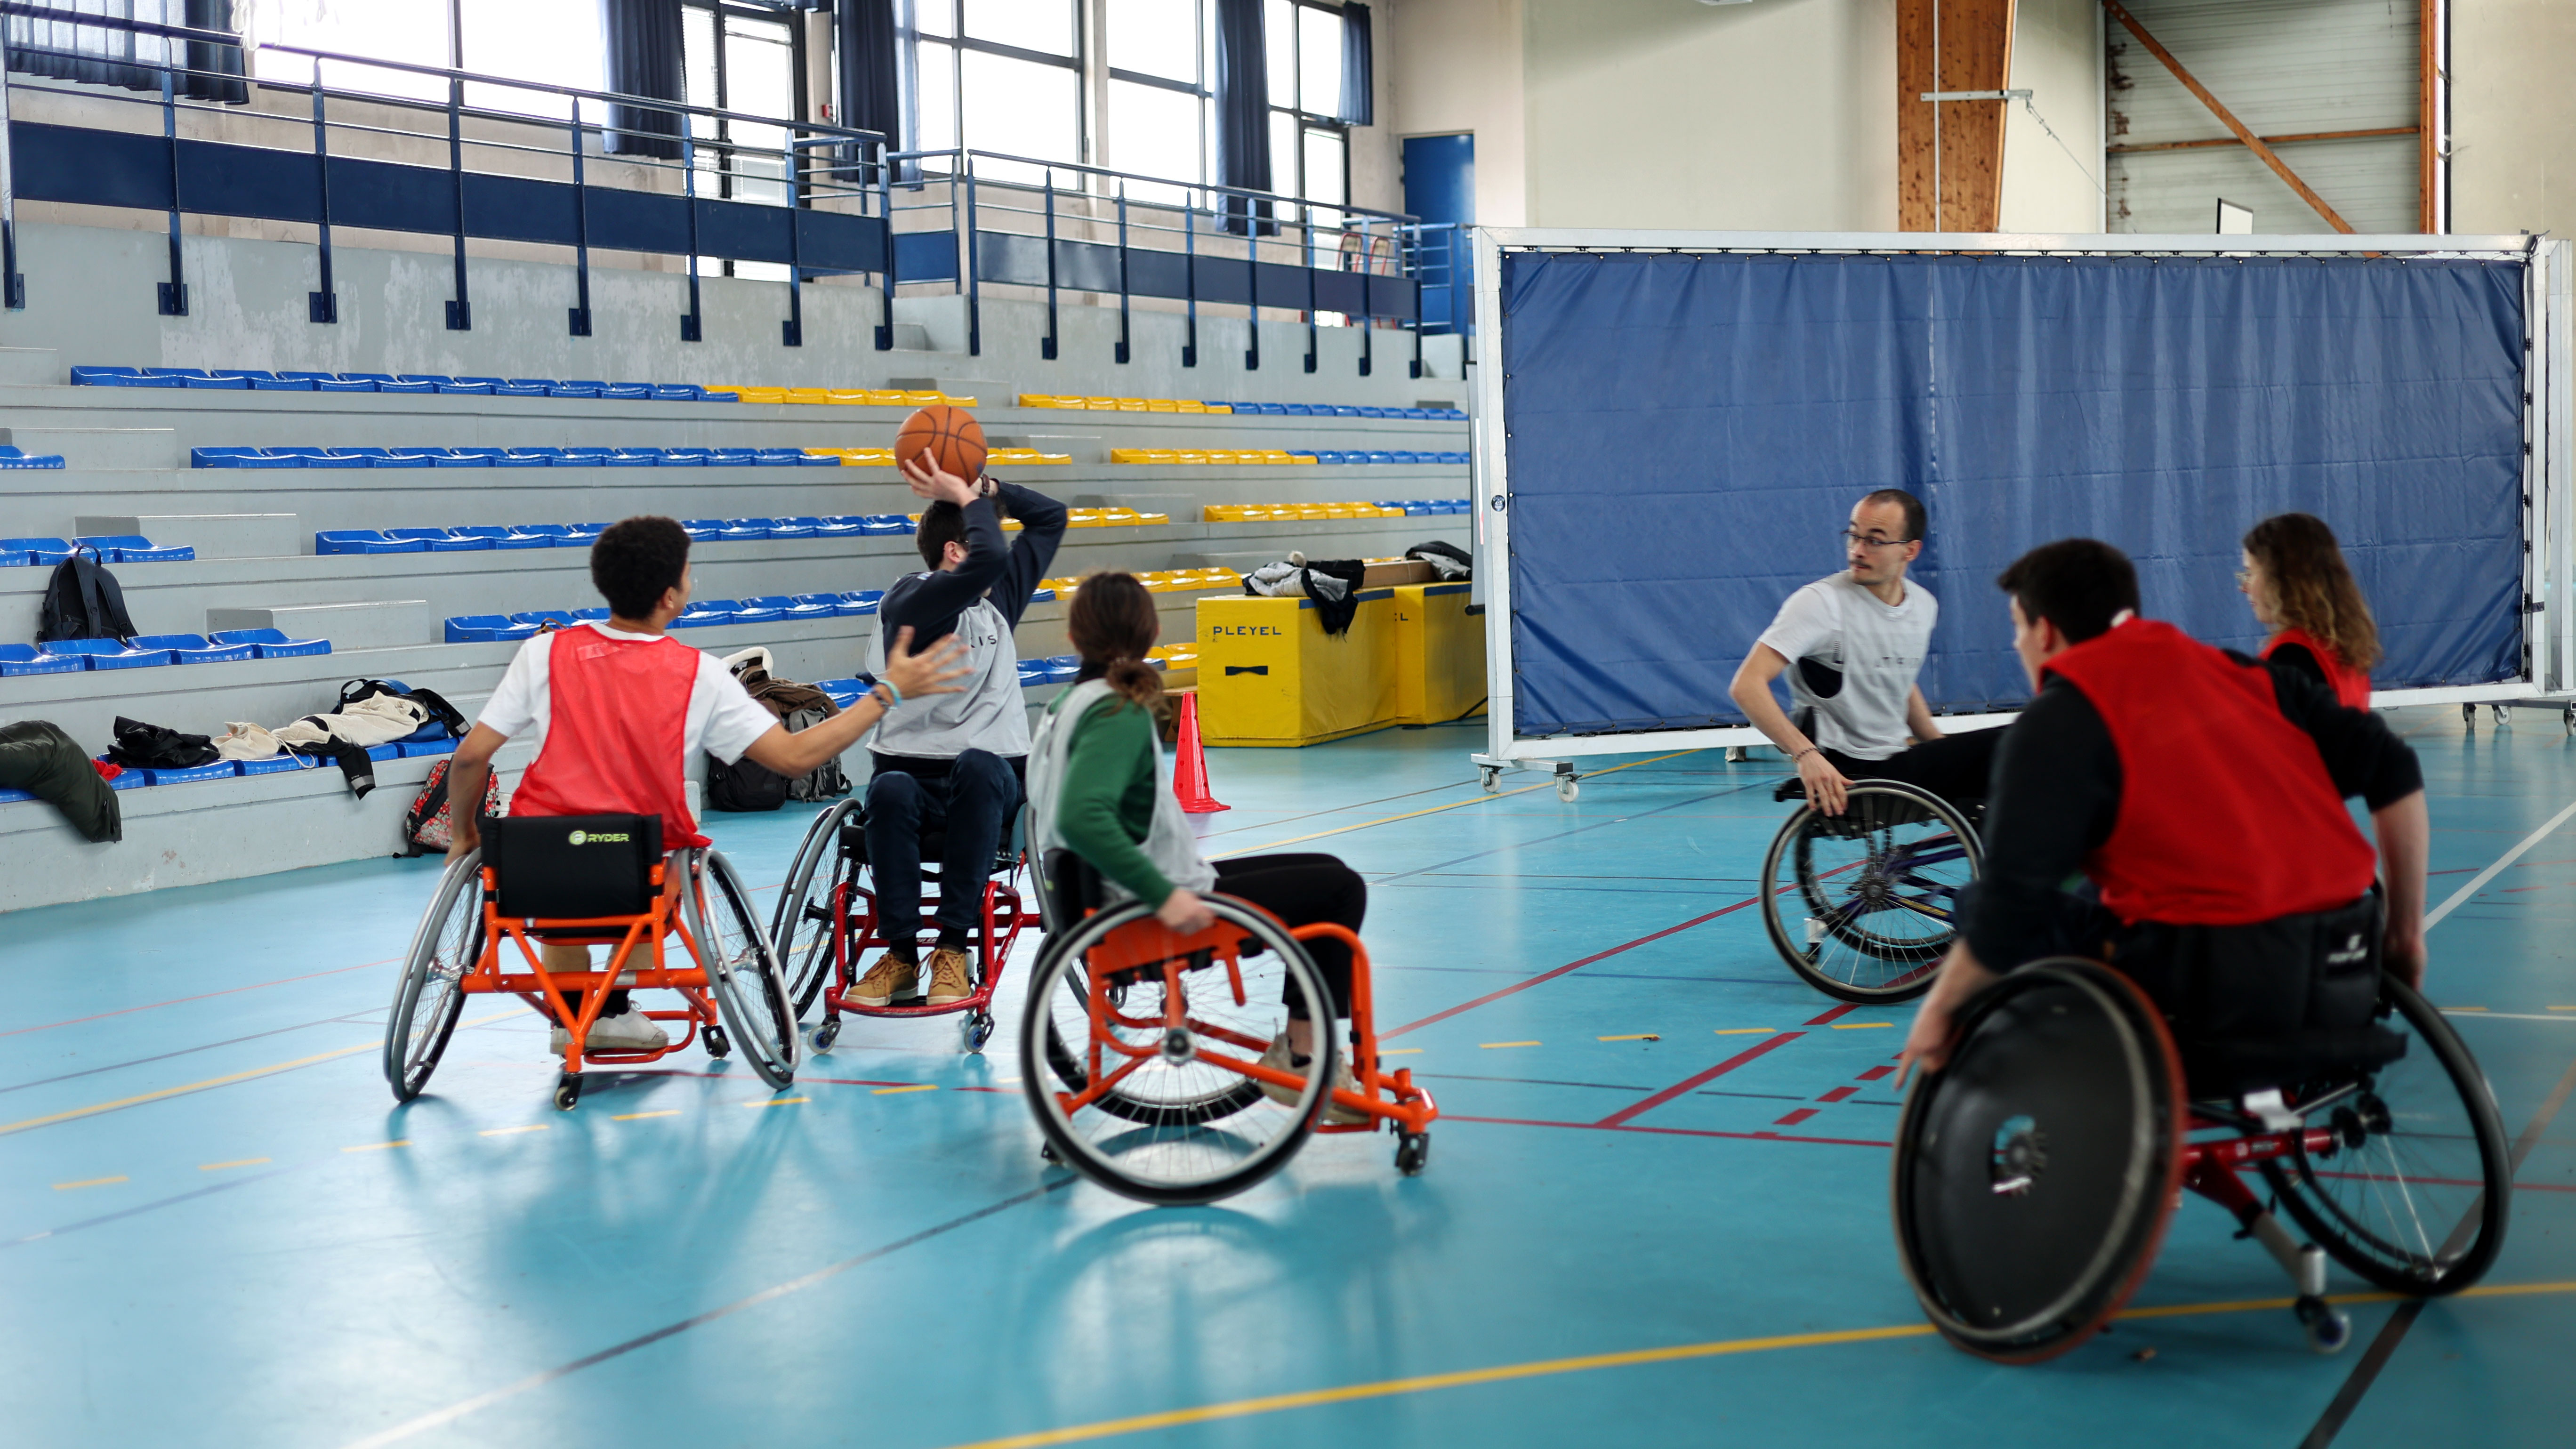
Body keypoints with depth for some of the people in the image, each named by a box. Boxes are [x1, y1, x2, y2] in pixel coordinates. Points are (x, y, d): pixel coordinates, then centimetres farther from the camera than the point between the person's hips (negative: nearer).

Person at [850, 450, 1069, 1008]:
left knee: (978, 765, -34)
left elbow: (1051, 516, 22)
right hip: (912, 769, -3)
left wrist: (983, 488, 8)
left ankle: (953, 949, -29)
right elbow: (987, 560, -22)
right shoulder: (908, 601, -5)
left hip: (993, 779, 3)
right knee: (890, 791, -39)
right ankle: (900, 952, -21)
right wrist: (969, 499, -6)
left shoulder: (1000, 597, 16)